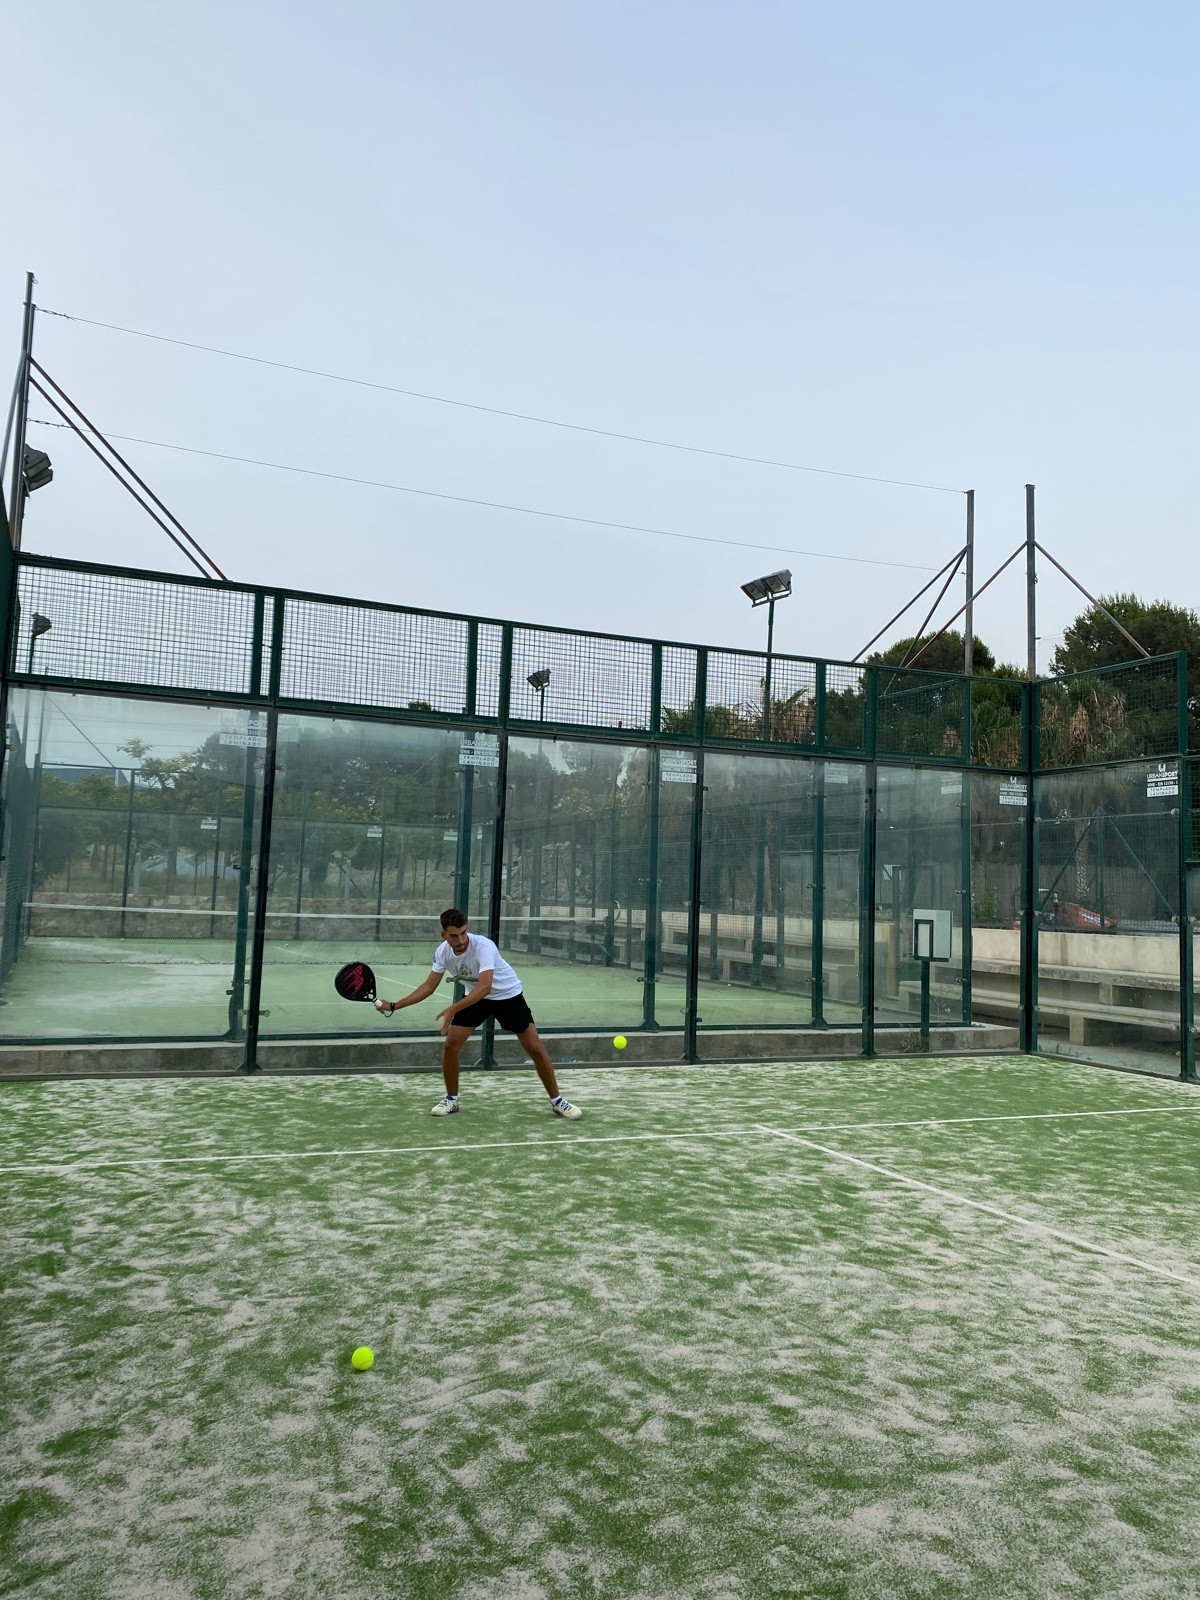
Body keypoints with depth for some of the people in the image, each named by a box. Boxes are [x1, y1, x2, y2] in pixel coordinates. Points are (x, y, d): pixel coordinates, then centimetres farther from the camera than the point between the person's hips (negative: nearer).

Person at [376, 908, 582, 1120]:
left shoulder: (483, 946, -36)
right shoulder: (442, 952, -17)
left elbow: (485, 987, -46)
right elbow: (428, 987, -7)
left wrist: (453, 1009, -54)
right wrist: (394, 1006, -13)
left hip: (508, 996, -4)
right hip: (475, 997, 5)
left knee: (535, 1049, -8)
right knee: (450, 1045, -8)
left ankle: (557, 1100, 8)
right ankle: (452, 1100, 12)